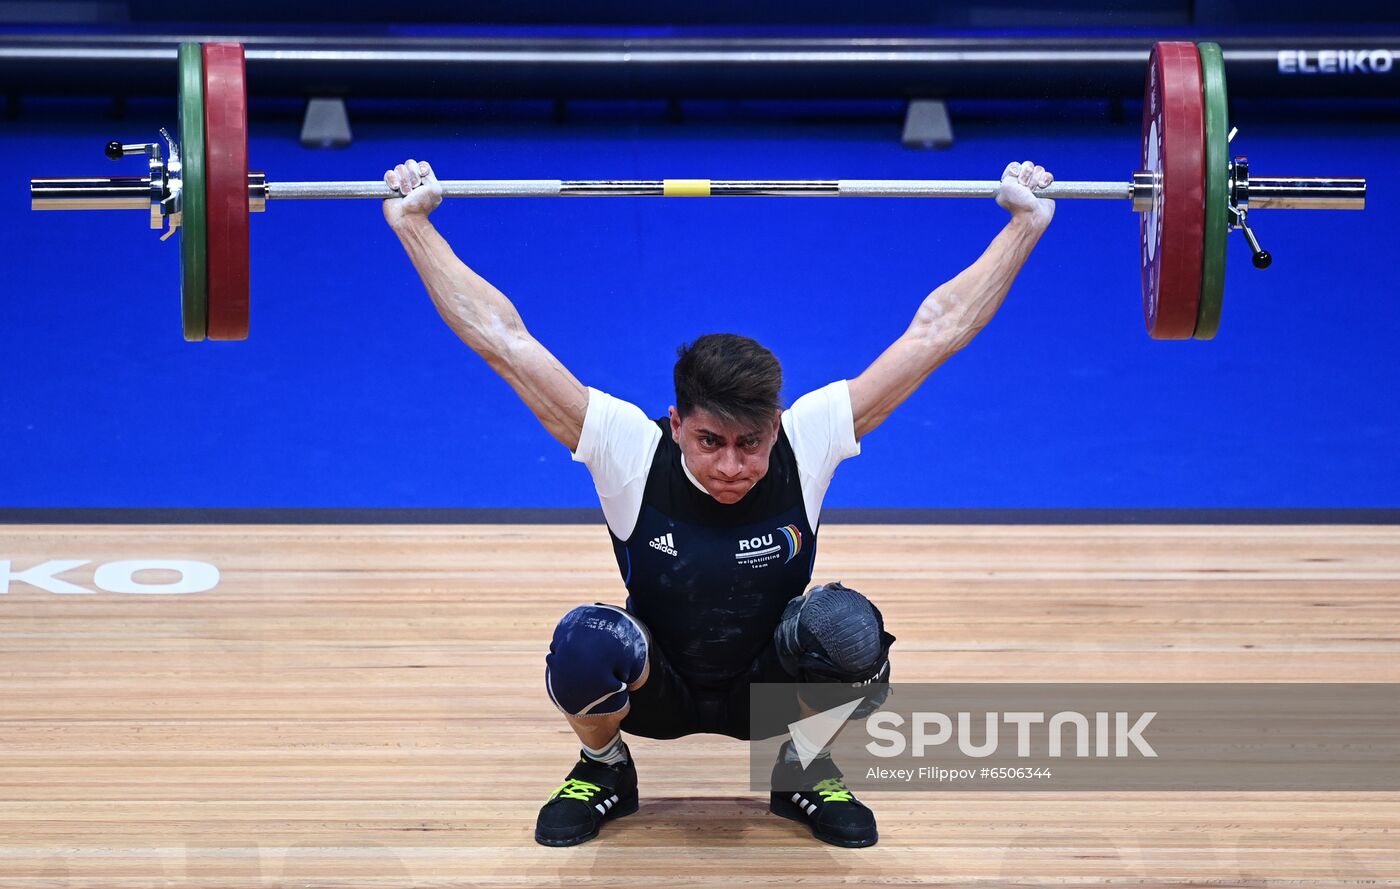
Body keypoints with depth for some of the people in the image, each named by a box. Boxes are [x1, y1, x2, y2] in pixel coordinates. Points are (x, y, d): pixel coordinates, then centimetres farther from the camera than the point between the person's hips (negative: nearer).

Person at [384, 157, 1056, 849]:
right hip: (655, 688, 0)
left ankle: (805, 768, 0)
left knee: (849, 630, -32)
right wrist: (412, 223, -28)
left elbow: (936, 329, -20)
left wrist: (1025, 223, -22)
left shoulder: (808, 442, -24)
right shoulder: (630, 451, -26)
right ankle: (604, 768, 1)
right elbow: (502, 338, -25)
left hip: (770, 686, 1)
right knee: (586, 643, -34)